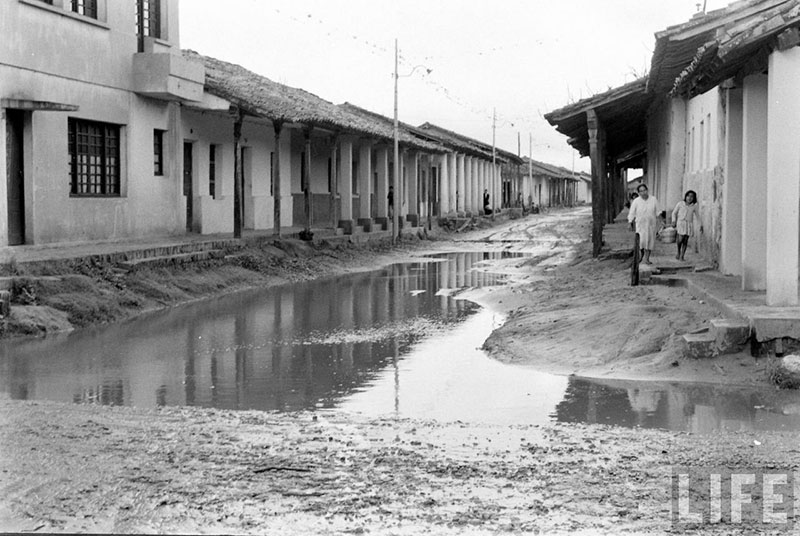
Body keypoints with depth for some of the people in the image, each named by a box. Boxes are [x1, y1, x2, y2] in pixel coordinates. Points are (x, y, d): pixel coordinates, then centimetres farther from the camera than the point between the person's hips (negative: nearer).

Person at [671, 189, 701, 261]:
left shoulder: (694, 206, 3)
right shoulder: (680, 204, -2)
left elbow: (697, 216, 14)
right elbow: (674, 213, 6)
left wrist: (701, 225, 11)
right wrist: (673, 221, -7)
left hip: (689, 225, 2)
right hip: (680, 223, -2)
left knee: (685, 240, -2)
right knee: (680, 239, -16)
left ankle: (681, 256, 6)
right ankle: (678, 252, 10)